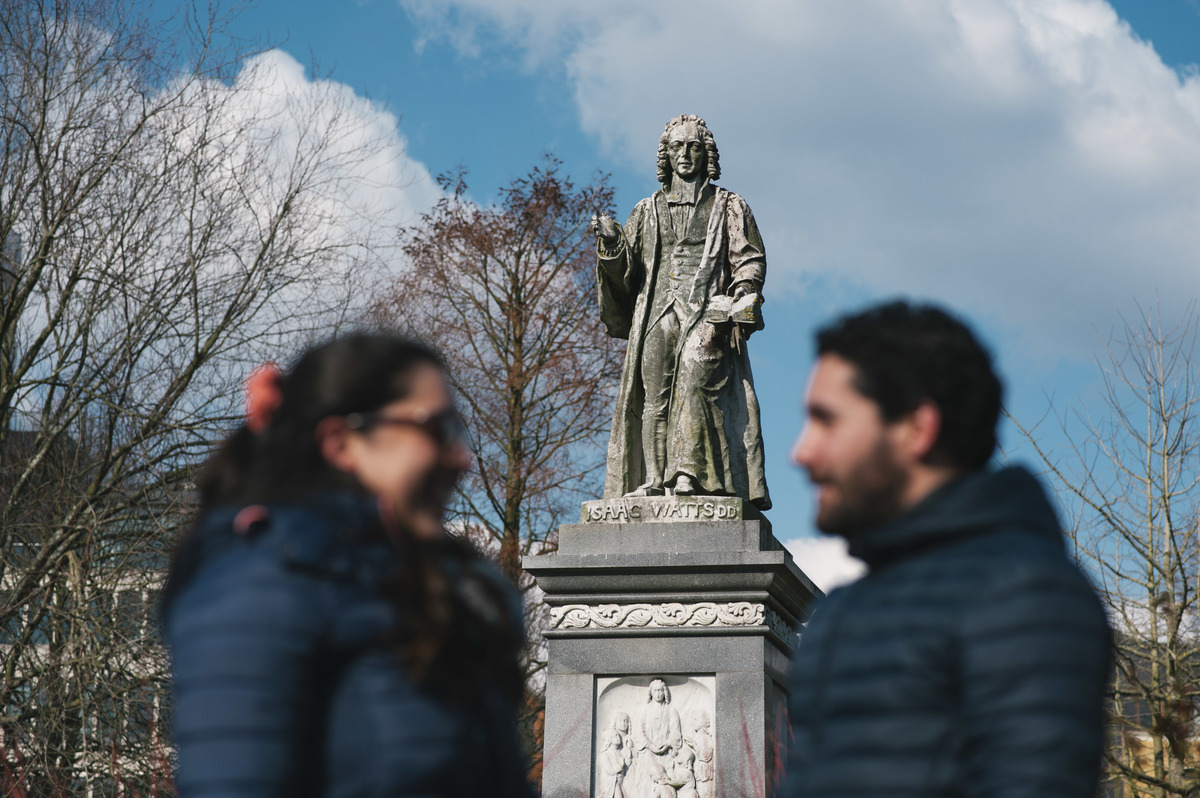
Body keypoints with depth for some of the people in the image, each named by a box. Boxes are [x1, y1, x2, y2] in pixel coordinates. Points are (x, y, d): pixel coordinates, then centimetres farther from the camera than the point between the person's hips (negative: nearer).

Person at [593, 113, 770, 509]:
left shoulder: (729, 208, 18)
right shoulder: (647, 212, 24)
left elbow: (750, 261, 9)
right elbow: (626, 269, 19)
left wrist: (742, 299, -8)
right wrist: (612, 243, -1)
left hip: (707, 311, -3)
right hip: (657, 312, 3)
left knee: (695, 376, -25)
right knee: (653, 395, -9)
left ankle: (689, 473, -30)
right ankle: (653, 480, -11)